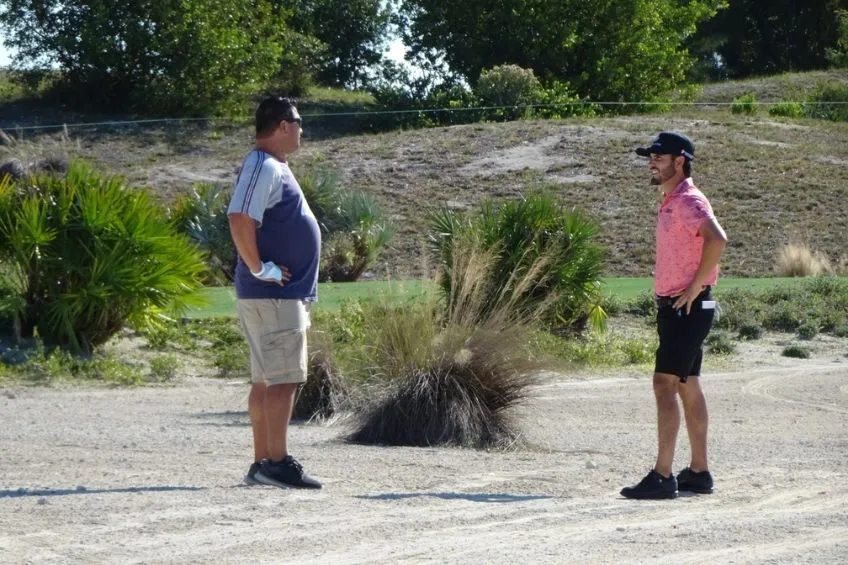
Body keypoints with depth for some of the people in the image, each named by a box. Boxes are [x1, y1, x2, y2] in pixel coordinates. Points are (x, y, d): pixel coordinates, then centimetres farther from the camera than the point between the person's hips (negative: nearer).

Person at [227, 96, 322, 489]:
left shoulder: (275, 168, 18)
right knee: (283, 379, -9)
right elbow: (240, 220, -27)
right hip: (273, 295, -10)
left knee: (267, 380, 10)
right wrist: (259, 269, -21)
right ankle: (277, 463, -9)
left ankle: (262, 464, 13)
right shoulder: (263, 168, -14)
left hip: (286, 294, 10)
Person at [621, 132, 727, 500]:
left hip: (687, 308, -10)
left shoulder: (689, 200, -14)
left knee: (664, 385, -13)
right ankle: (698, 472, 18)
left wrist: (695, 287, -26)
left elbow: (717, 239, -31)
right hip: (674, 307, 10)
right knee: (687, 387, 12)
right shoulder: (670, 203, 17)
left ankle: (662, 476, -15)